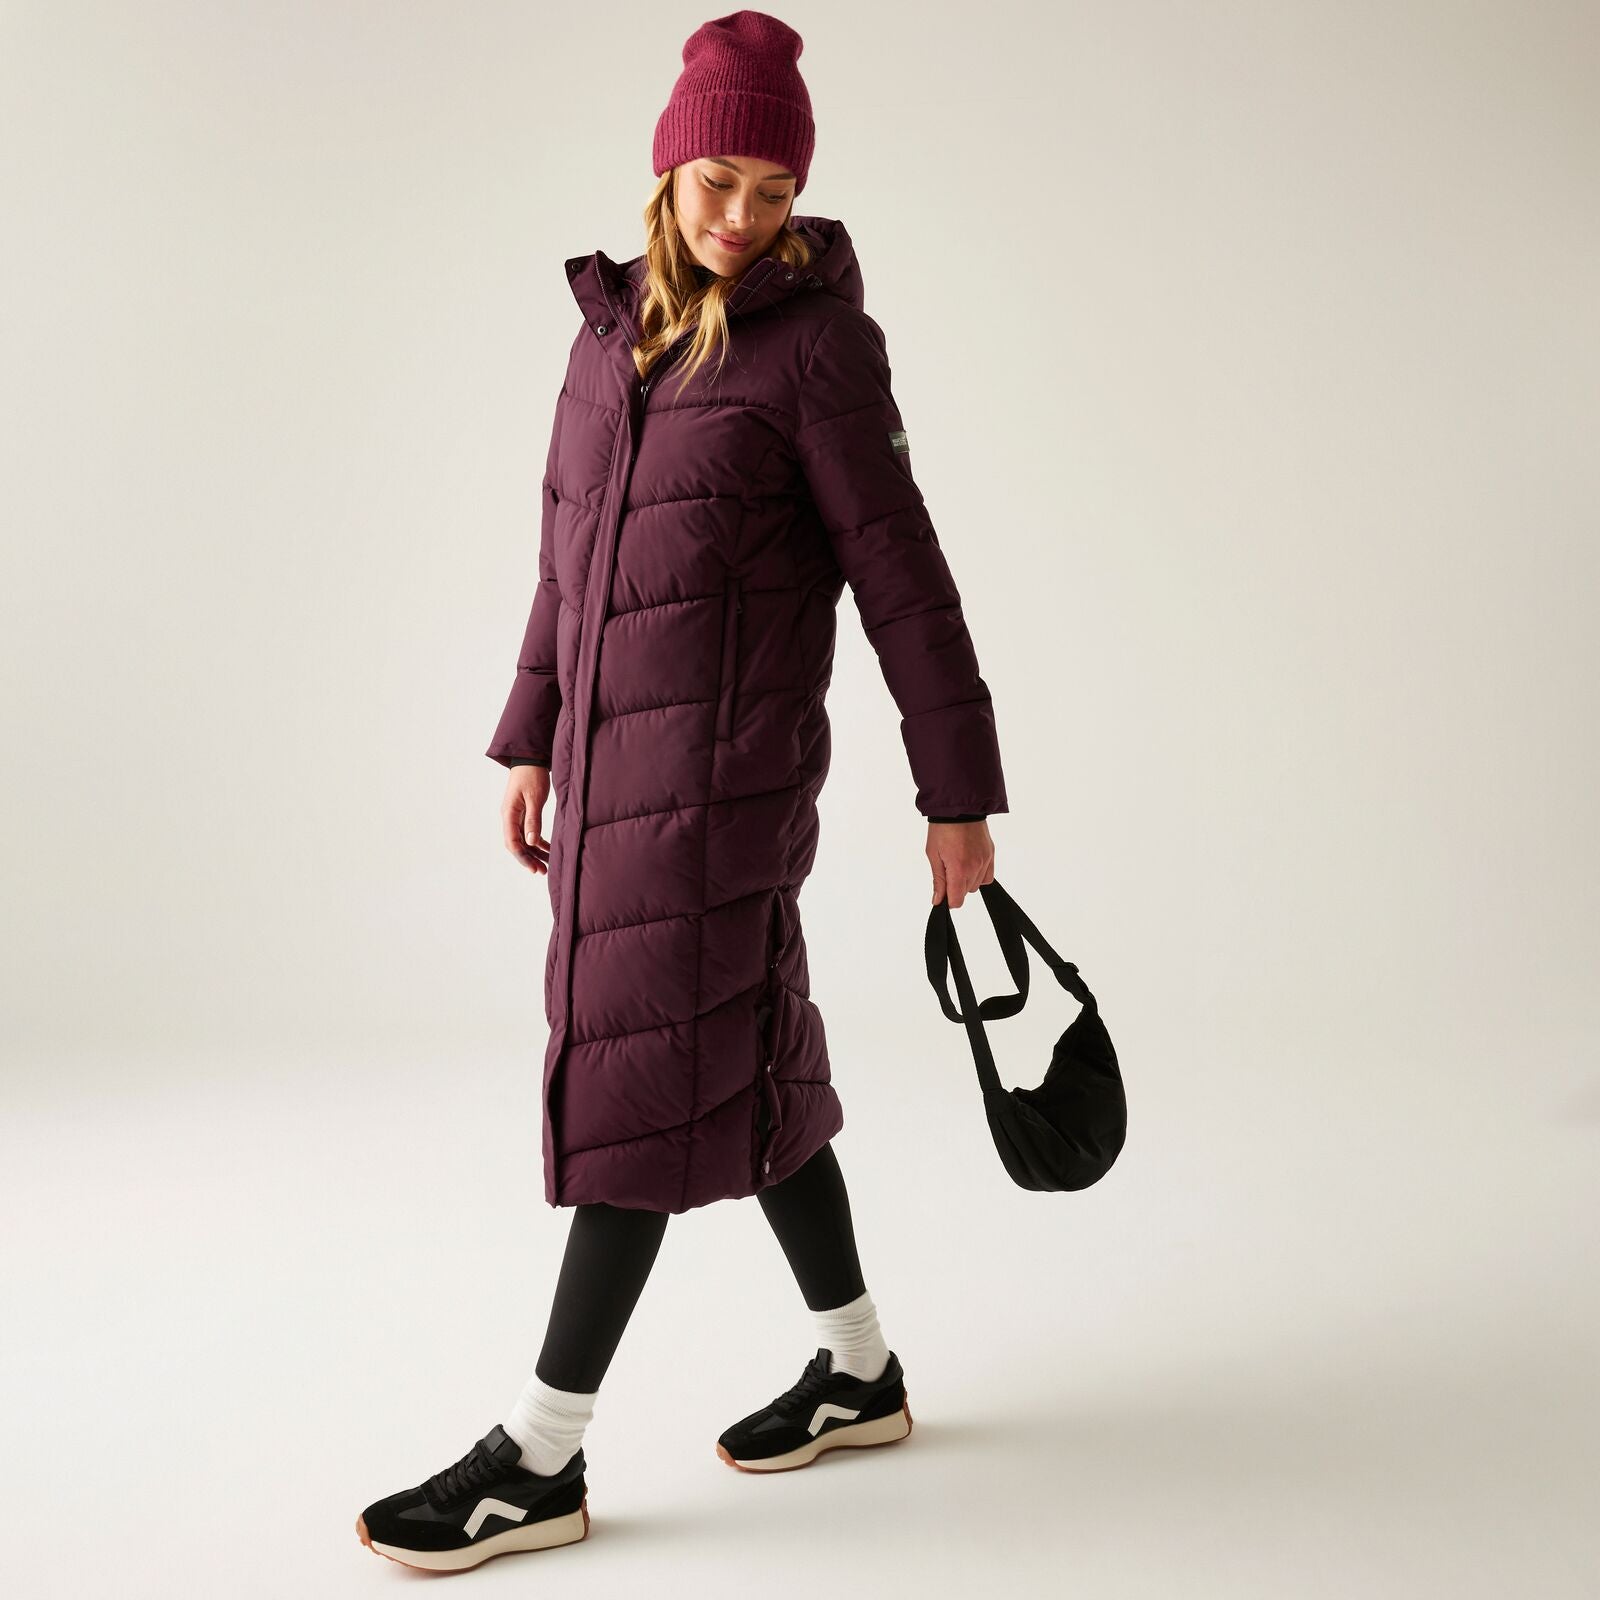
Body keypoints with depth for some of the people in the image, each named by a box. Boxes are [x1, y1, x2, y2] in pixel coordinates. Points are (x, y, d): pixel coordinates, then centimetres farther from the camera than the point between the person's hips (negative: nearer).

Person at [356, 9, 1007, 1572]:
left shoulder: (818, 338, -7)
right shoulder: (615, 325, 13)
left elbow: (900, 573, -7)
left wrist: (958, 794, -6)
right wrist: (530, 741, 18)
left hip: (724, 749, -7)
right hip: (617, 743, 7)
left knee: (640, 1064, -4)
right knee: (745, 1059, 14)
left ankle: (539, 1460, 6)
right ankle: (860, 1372, 30)